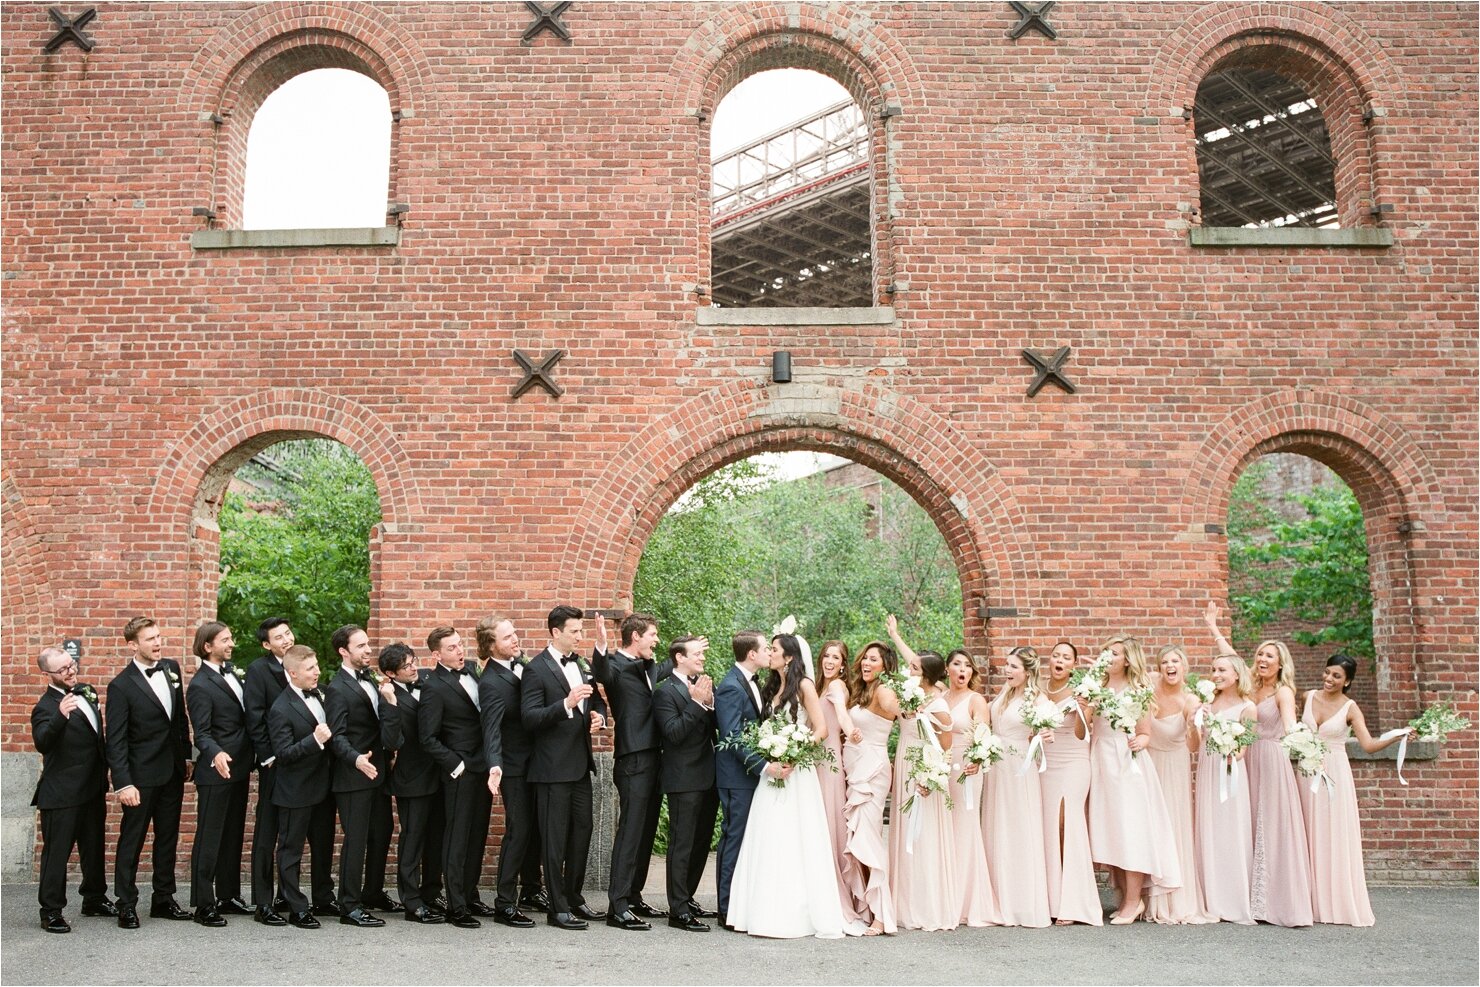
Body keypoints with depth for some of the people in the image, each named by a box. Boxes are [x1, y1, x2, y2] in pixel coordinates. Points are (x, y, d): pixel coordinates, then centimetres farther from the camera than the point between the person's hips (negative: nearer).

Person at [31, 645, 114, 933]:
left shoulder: (87, 692, 6)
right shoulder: (46, 707, -18)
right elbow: (41, 743, -35)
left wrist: (105, 770, 18)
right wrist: (60, 716, -50)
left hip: (93, 787, 8)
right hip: (62, 793, -8)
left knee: (94, 847, 19)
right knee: (57, 852, 0)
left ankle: (94, 898, 33)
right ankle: (51, 911, 9)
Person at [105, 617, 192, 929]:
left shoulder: (172, 668, 4)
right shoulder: (121, 686, -13)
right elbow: (116, 740, -14)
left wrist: (187, 755, 12)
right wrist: (123, 783, -19)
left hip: (173, 771, 6)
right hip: (142, 775, -6)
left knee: (168, 838, 14)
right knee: (132, 840, 5)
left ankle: (163, 899, 24)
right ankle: (126, 904, 15)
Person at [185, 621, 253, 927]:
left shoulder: (230, 672, 8)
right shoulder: (200, 686, -16)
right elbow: (202, 733, -21)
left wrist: (249, 760, 15)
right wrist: (216, 754, -39)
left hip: (239, 768, 8)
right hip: (216, 772, -8)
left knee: (233, 835, 16)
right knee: (209, 838, 1)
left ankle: (228, 895, 26)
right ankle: (204, 905, 8)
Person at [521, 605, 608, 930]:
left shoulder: (582, 665, 11)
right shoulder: (536, 669, -11)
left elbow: (597, 702, 21)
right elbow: (530, 718, -18)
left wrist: (599, 716, -2)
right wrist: (567, 703, -30)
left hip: (581, 765, 8)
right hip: (553, 768, -7)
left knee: (582, 833, 14)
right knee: (555, 839, 0)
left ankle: (574, 898, 26)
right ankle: (558, 907, 8)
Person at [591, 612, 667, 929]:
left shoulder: (652, 668, 17)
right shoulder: (616, 665, -10)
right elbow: (601, 675, -32)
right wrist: (601, 646, -51)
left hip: (654, 759, 9)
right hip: (633, 761, -9)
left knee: (646, 832, 14)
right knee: (630, 831, -8)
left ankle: (634, 897, 24)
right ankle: (617, 906, -5)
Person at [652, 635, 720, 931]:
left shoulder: (704, 686, 10)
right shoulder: (665, 692, -11)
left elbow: (718, 726, 6)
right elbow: (674, 733, -20)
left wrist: (709, 703, -11)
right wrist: (696, 703, -23)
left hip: (708, 778, 8)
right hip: (684, 780, -8)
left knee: (701, 842, 16)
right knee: (682, 845, -3)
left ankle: (687, 898, 29)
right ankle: (678, 910, 1)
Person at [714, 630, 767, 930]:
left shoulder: (753, 682, 12)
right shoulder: (730, 687, -16)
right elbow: (733, 738, -21)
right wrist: (764, 766, -26)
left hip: (754, 773, 9)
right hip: (738, 776, -9)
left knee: (749, 840, 12)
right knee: (735, 840, -3)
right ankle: (728, 911, 5)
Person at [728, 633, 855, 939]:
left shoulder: (803, 685, -5)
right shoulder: (772, 688, 15)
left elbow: (821, 730, -10)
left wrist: (792, 761, -18)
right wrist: (767, 762, 1)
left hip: (796, 773, -7)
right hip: (772, 771, 7)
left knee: (794, 842, -4)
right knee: (767, 843, 5)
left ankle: (797, 914, 2)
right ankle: (771, 912, 10)